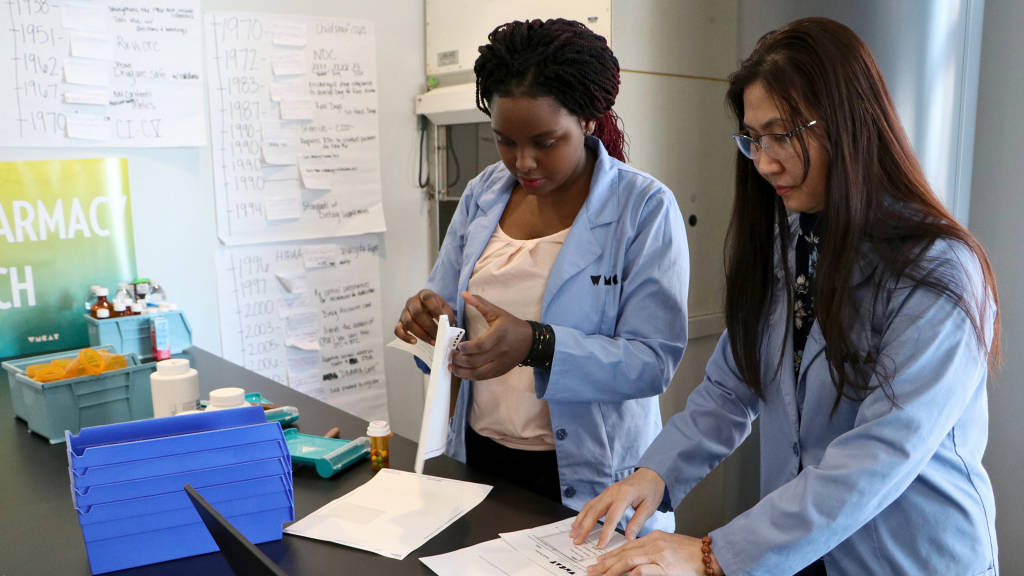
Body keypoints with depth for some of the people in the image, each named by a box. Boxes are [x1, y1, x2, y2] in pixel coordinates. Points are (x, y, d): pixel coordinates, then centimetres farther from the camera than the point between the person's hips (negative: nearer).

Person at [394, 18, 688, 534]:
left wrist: (536, 345, -32)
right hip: (479, 454, 5)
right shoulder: (483, 194, 2)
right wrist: (429, 317, -16)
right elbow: (445, 298, 8)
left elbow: (654, 360, -19)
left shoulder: (645, 208, -13)